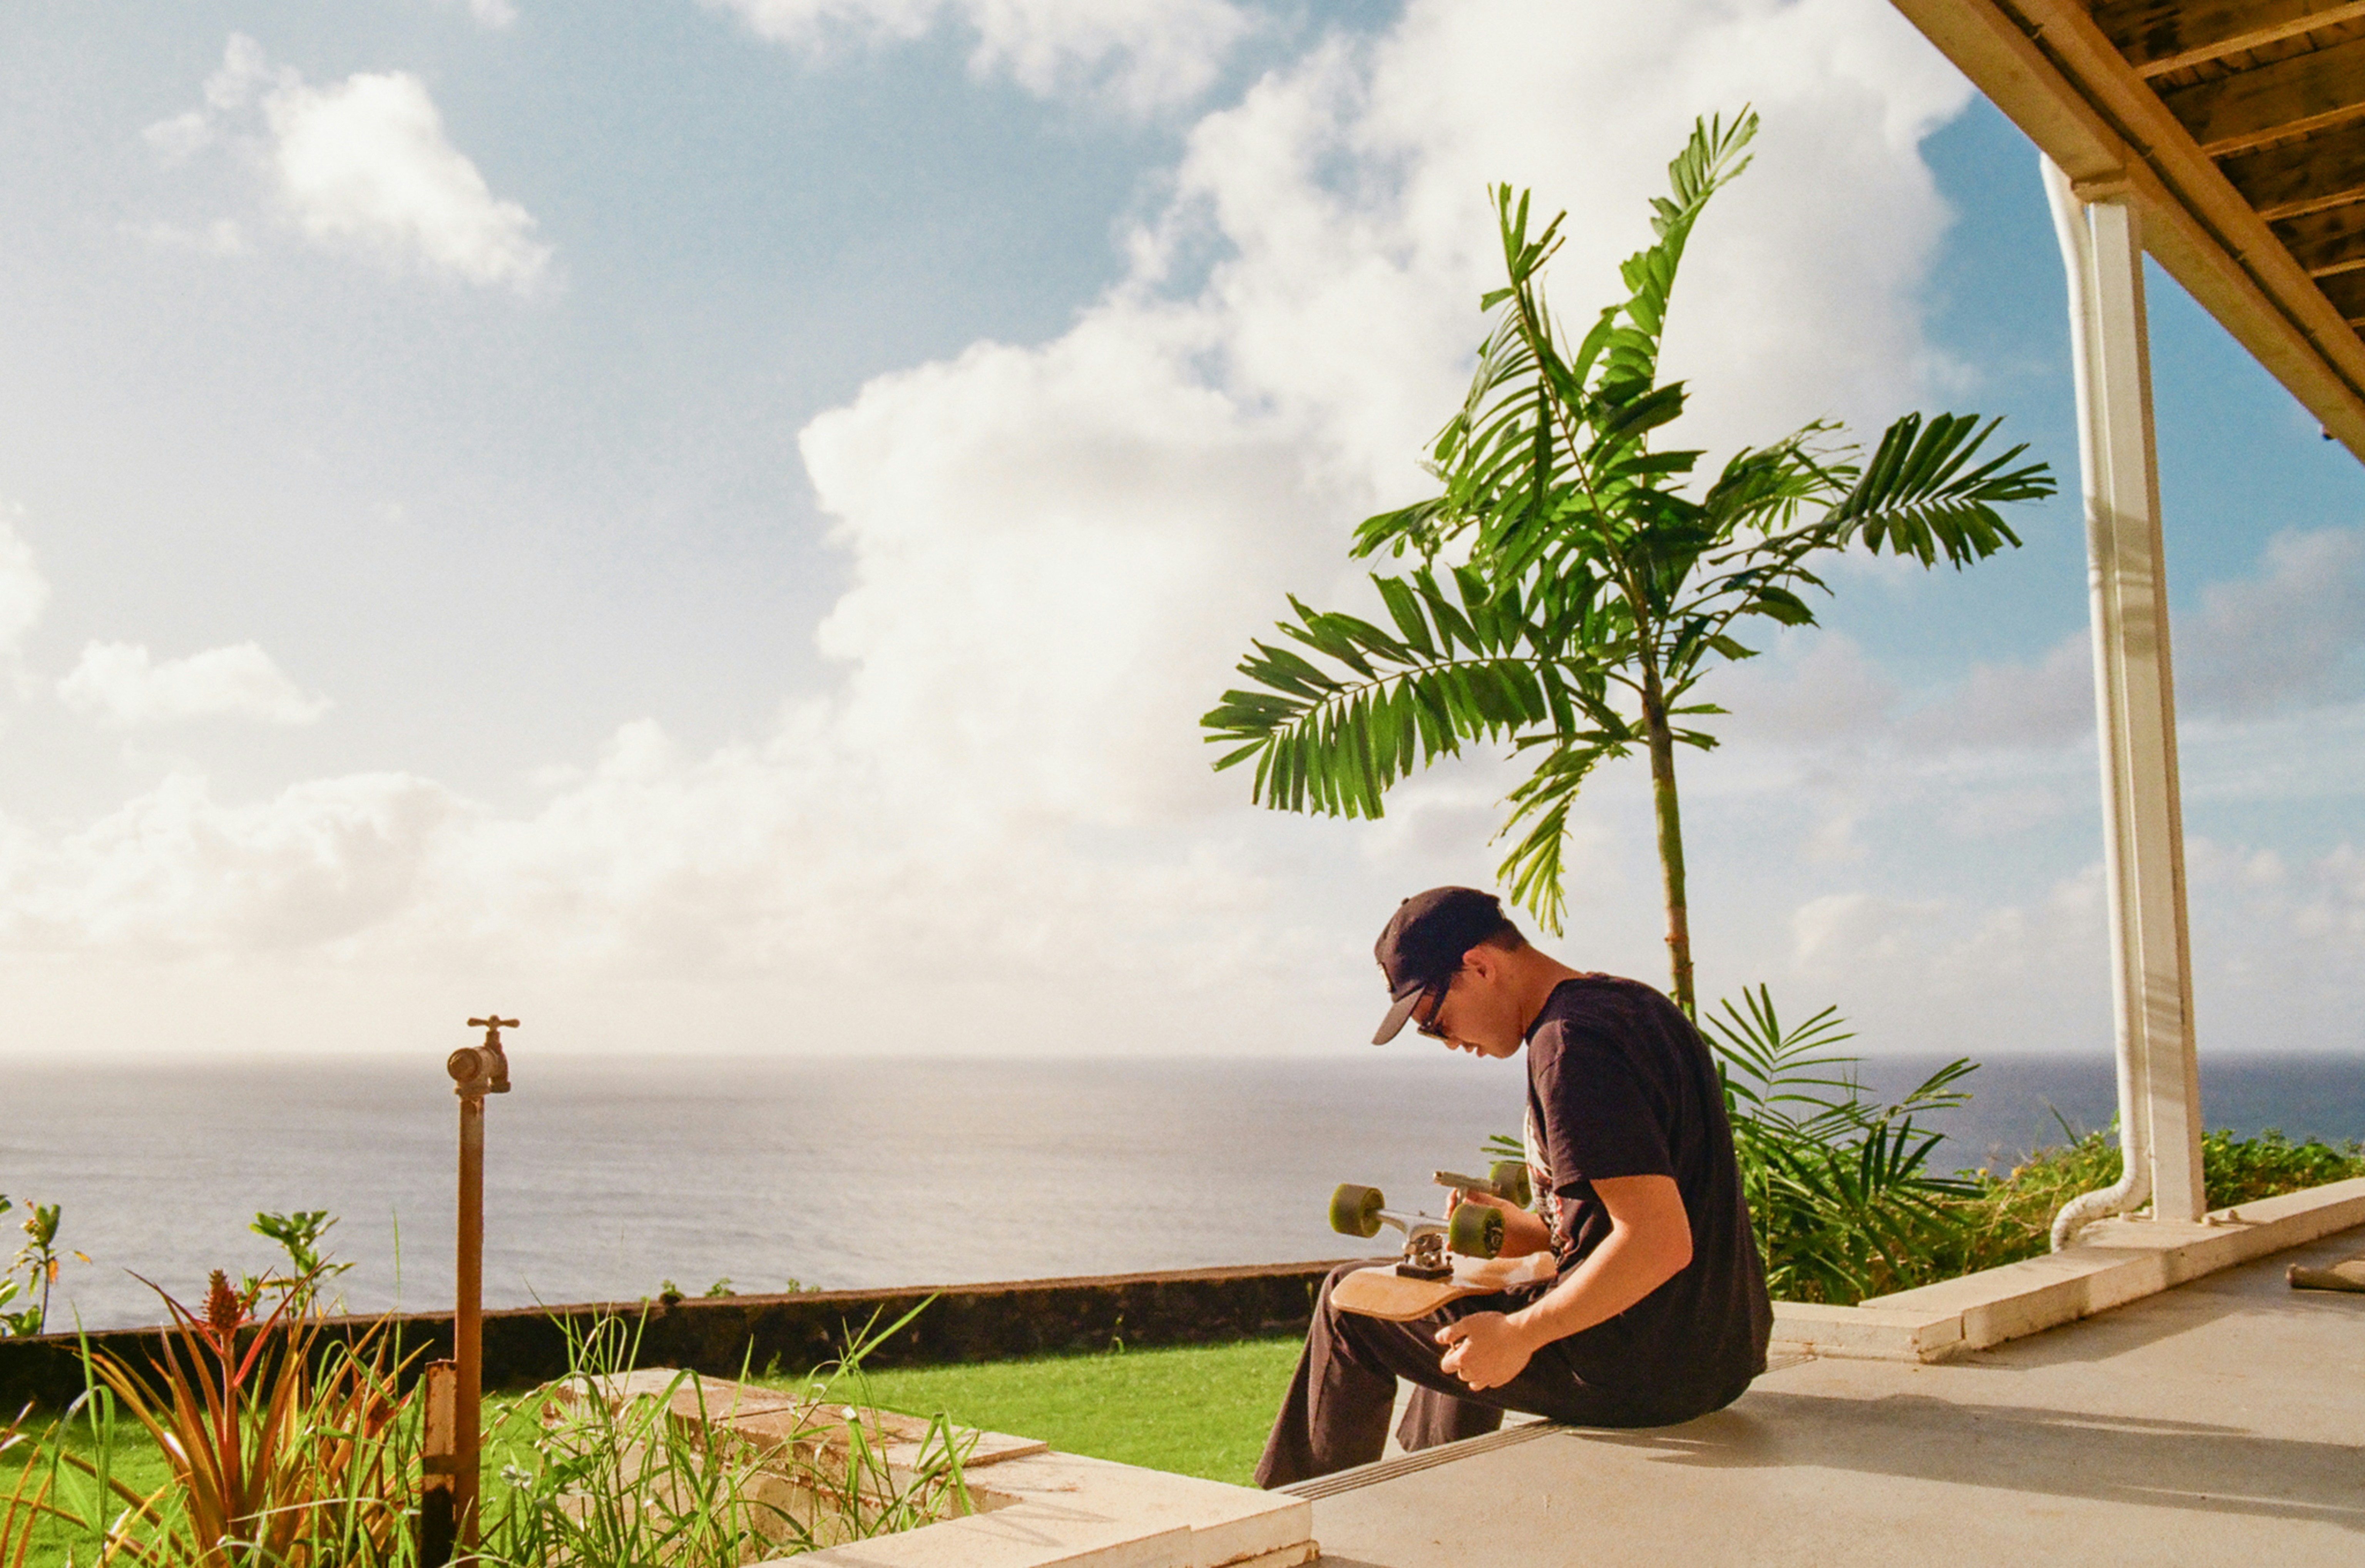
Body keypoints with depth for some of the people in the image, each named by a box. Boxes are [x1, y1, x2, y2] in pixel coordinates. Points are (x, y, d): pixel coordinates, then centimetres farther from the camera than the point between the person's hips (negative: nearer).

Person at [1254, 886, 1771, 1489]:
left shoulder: (1570, 1043, -21)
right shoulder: (1637, 1005, 10)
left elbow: (1661, 1243, -28)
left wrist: (1521, 1335, -20)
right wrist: (1533, 1230, 16)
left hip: (1634, 1369, -10)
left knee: (1350, 1298, 7)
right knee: (1457, 1305, 34)